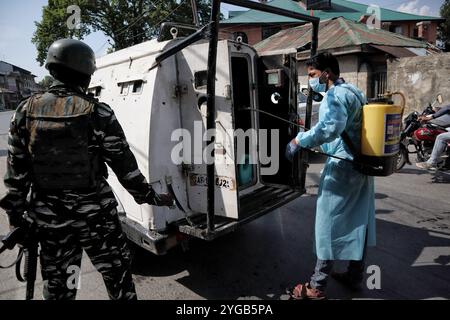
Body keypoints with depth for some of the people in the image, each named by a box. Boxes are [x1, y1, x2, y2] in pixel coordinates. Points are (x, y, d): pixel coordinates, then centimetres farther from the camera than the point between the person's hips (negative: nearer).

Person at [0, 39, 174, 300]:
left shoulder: (27, 111, -2)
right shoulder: (98, 113, -13)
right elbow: (124, 165, -11)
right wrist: (150, 196, 1)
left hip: (49, 218, 4)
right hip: (95, 215, -4)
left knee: (57, 284, 21)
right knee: (117, 275, 14)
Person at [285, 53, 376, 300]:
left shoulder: (336, 95, -15)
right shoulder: (355, 92, 17)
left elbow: (331, 127, -33)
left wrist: (298, 141, -28)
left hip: (343, 166, -10)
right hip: (362, 165, 10)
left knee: (329, 224, -3)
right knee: (358, 221, 15)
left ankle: (317, 286, 8)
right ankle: (355, 276, 30)